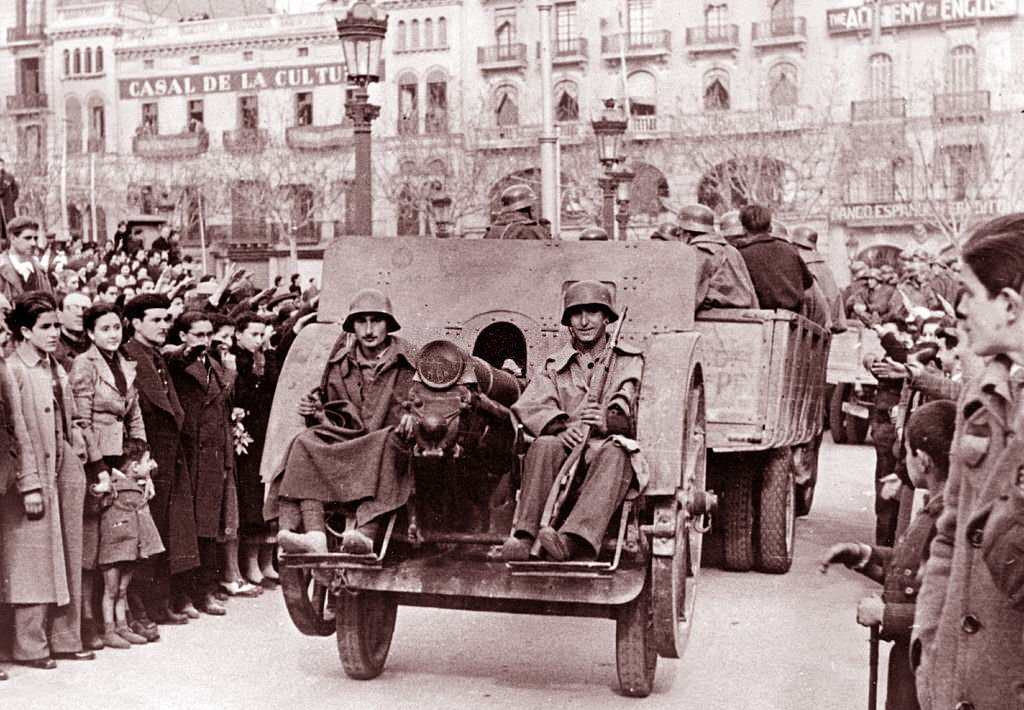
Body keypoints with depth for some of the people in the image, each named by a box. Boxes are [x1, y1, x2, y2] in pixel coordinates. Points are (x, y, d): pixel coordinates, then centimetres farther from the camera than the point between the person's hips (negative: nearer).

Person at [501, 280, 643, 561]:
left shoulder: (629, 361, 17)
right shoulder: (555, 366, 21)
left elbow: (635, 408, -1)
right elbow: (529, 406, 3)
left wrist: (608, 419, -24)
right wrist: (561, 427, -19)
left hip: (606, 445, -1)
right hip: (568, 445, 2)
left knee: (614, 452, -36)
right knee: (544, 446, -31)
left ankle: (574, 540, -53)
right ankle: (523, 536, -42)